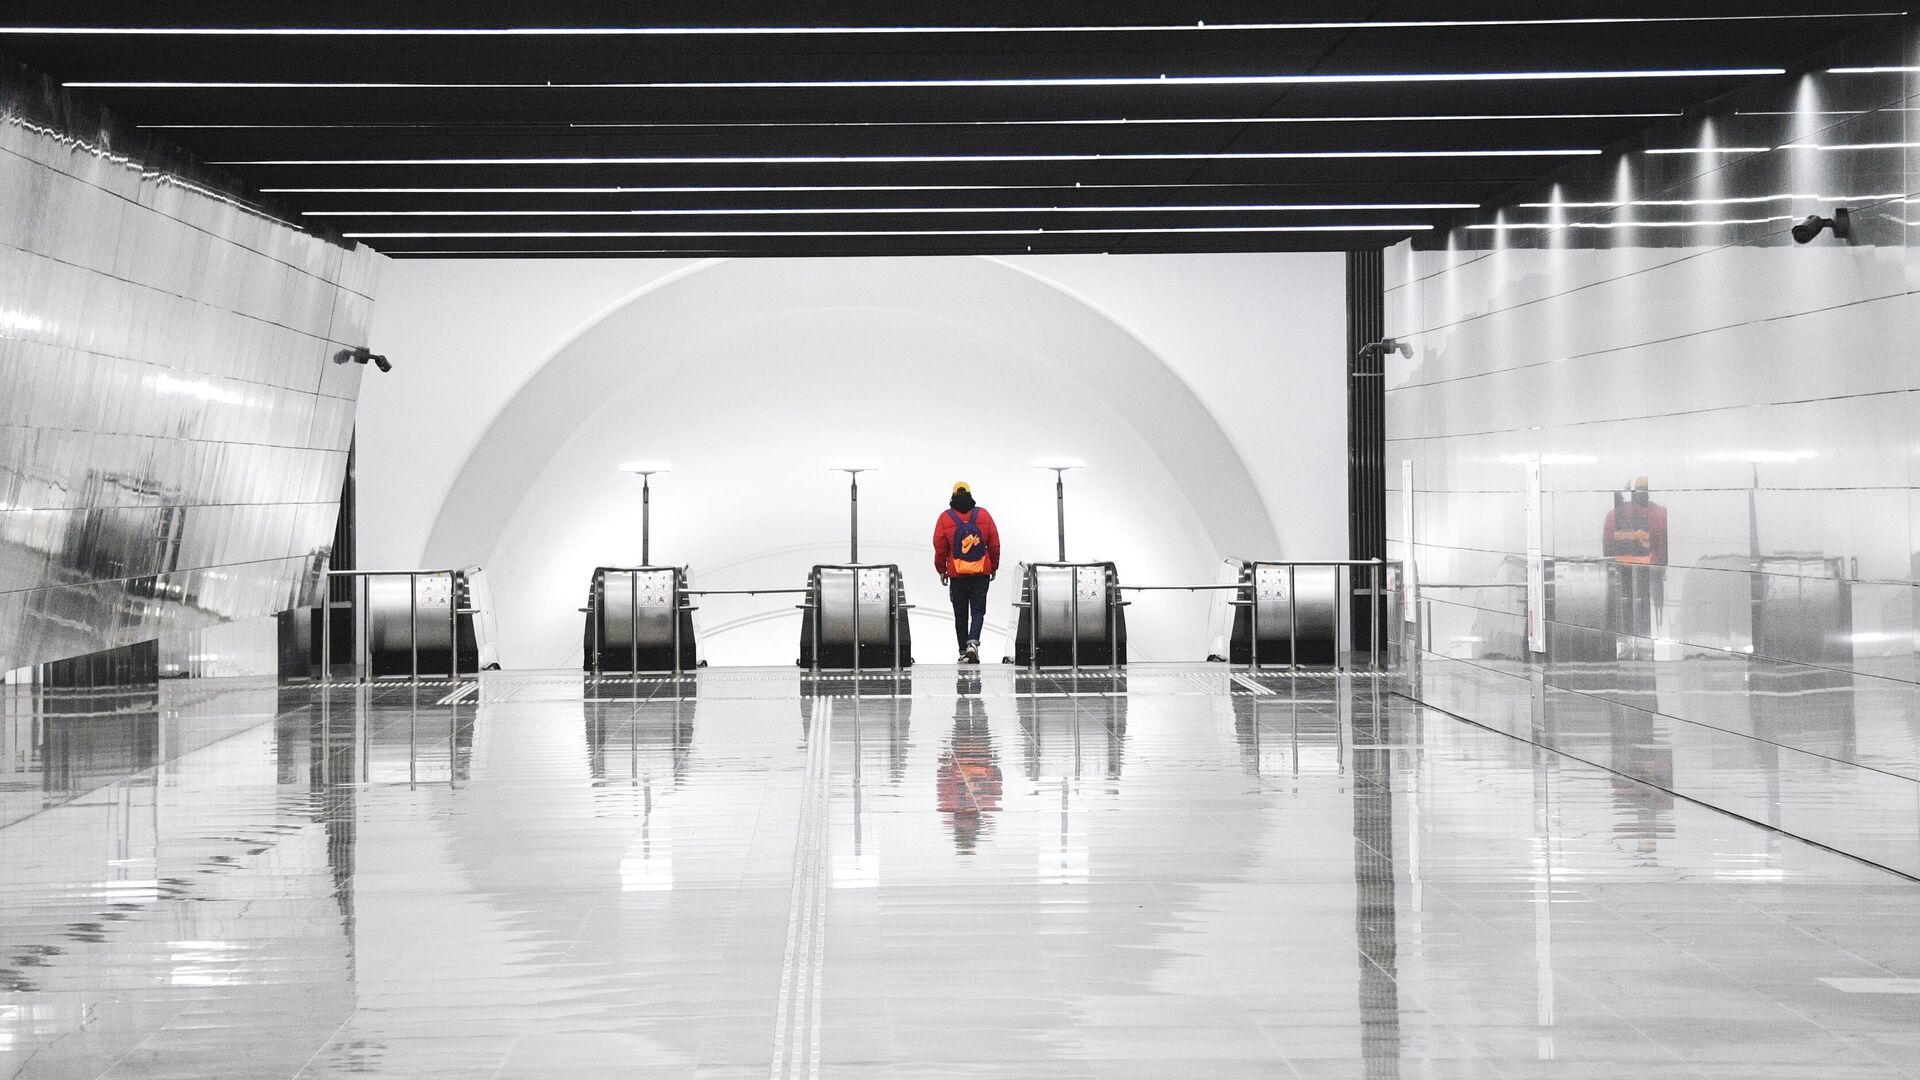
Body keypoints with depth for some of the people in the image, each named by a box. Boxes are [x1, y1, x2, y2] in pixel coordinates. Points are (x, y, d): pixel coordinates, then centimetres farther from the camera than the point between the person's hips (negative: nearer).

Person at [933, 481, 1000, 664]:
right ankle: (973, 642, -19)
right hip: (981, 573, 0)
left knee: (960, 614, 9)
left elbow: (940, 548, -1)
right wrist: (994, 567, 15)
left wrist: (941, 571, 10)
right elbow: (994, 544, 4)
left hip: (957, 574, 0)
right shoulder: (983, 515, 1)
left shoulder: (945, 518, -3)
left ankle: (964, 652, 11)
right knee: (978, 611, 4)